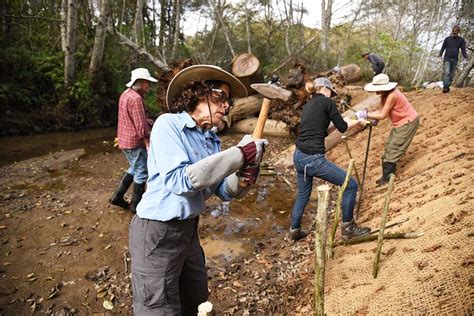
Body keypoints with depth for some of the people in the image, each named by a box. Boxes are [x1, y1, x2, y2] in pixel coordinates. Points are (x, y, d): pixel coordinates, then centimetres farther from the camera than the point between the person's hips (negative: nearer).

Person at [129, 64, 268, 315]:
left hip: (188, 229, 8)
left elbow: (223, 191, 2)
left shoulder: (211, 139, 3)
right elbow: (179, 181, -29)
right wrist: (238, 155, -29)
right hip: (157, 232, -7)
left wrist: (245, 176, -20)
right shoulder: (168, 124, -16)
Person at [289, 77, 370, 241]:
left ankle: (295, 231, 40)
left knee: (303, 194, 27)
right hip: (314, 159, -9)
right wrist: (358, 122, 22)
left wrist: (335, 123, 29)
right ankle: (348, 228, 16)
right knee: (351, 185, 4)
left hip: (298, 157, 9)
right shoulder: (326, 102, -4)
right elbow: (343, 128, 3)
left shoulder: (308, 105, 18)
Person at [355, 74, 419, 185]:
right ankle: (389, 173, 17)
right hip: (400, 123, 9)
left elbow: (382, 115, -28)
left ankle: (387, 176, 0)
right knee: (389, 146, 10)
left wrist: (366, 114, -26)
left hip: (408, 122, -9)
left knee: (393, 148, -8)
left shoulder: (392, 95, -29)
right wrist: (365, 115, -17)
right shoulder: (384, 94, -1)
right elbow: (380, 111, -4)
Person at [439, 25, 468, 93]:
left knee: (451, 75, 1)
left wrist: (465, 58, -10)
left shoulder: (461, 40, 9)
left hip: (454, 60, 2)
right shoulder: (447, 39, 7)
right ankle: (445, 87, -26)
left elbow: (463, 49, 4)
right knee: (447, 73, -19)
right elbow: (443, 48, 8)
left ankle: (448, 86, 5)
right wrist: (440, 55, -6)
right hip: (447, 59, -2)